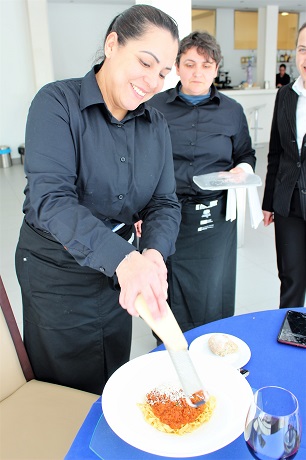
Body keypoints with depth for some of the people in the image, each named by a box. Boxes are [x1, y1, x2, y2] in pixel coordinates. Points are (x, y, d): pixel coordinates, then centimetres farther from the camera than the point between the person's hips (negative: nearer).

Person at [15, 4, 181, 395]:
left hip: (118, 270, 5)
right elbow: (49, 198, -30)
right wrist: (123, 258, -45)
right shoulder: (57, 103, -18)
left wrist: (153, 253, -28)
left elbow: (165, 203, -5)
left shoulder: (156, 125, -1)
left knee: (115, 382, 26)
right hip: (55, 271, -5)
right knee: (66, 389, 17)